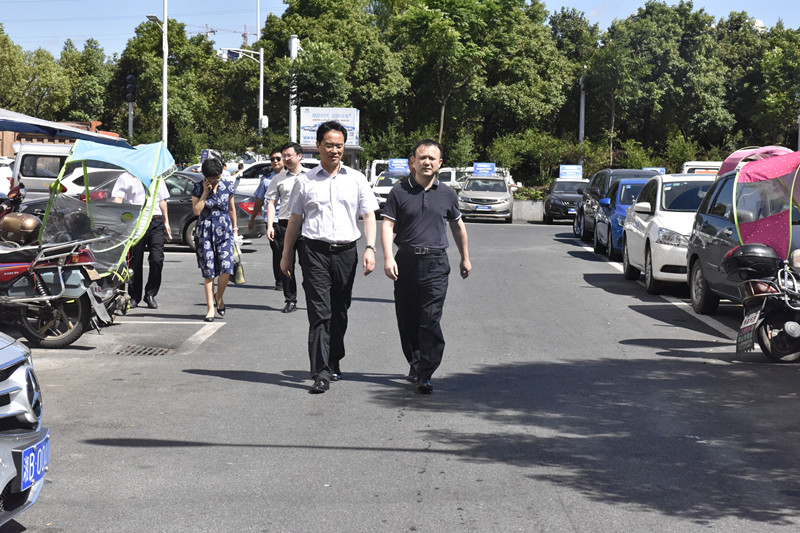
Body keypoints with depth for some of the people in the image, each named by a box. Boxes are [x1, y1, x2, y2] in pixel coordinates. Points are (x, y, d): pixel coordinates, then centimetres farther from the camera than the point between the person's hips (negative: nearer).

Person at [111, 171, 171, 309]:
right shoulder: (125, 178, 7)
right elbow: (117, 201, -1)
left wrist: (166, 222, 21)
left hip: (156, 221, 3)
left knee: (157, 259, -9)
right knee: (135, 261, 2)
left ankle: (150, 294, 4)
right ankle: (134, 297, 13)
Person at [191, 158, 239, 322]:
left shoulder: (228, 186, 4)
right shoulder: (198, 188, -2)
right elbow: (197, 211, -11)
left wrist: (235, 228, 19)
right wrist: (206, 192, -12)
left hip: (224, 230, 1)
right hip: (205, 231, -1)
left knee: (226, 267, -13)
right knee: (208, 271, -2)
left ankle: (219, 297, 14)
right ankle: (210, 307, 6)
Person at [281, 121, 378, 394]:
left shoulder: (356, 179, 10)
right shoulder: (305, 181, 8)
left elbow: (369, 215, 8)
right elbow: (295, 220, 13)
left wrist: (370, 248, -6)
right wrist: (286, 256, 12)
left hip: (346, 252, 2)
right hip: (315, 251, -2)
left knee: (340, 313, 10)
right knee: (320, 313, -9)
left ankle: (334, 363, 27)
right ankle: (321, 373, -12)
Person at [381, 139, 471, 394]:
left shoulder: (446, 194, 8)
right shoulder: (399, 192, 2)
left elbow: (457, 226, 22)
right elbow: (388, 225, -3)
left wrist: (465, 258, 26)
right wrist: (388, 257, -16)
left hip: (436, 264, -1)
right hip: (406, 261, 1)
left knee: (430, 321, -10)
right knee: (407, 320, 8)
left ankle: (425, 375, -9)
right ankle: (415, 364, 27)